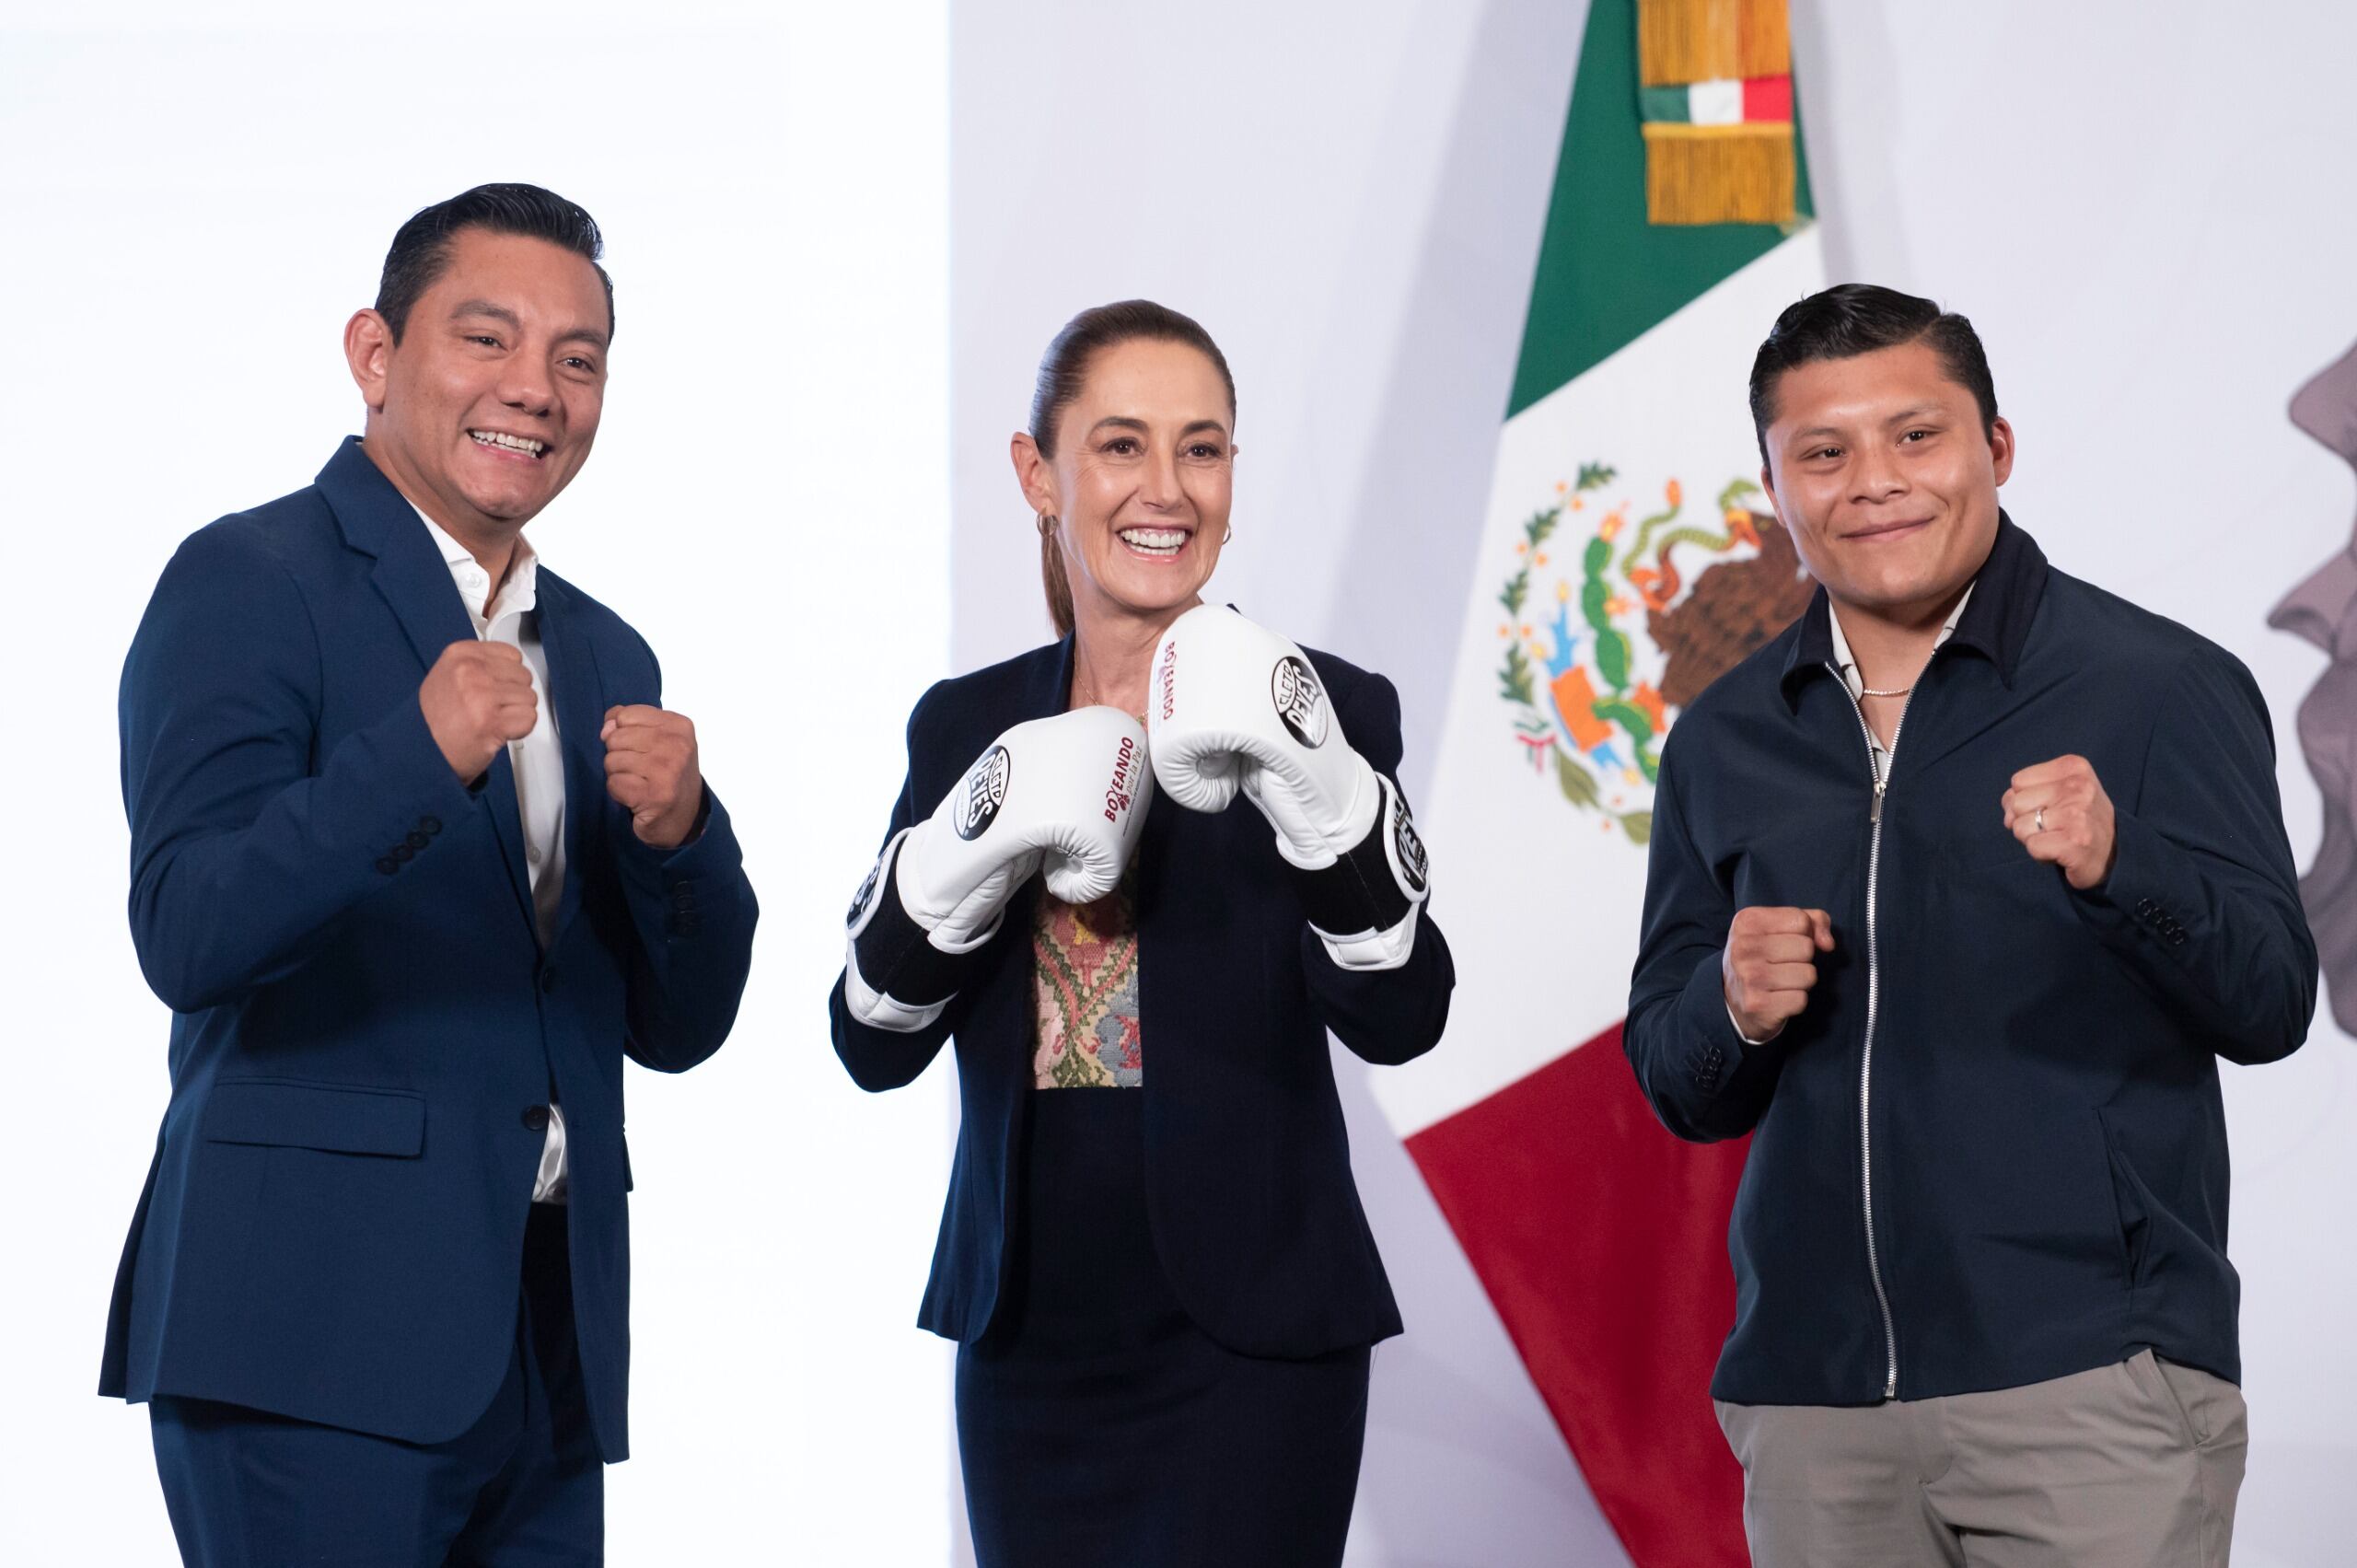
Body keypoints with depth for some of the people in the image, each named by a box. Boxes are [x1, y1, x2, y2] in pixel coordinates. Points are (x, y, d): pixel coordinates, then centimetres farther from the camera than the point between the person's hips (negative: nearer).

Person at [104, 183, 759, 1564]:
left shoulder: (604, 657, 18)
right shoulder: (248, 582, -2)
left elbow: (678, 1027, 15)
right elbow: (188, 936, -15)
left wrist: (678, 832, -5)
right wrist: (419, 757, -27)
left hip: (552, 1343, 7)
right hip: (319, 1337, -7)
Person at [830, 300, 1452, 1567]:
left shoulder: (1324, 713, -3)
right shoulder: (966, 726, 7)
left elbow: (1399, 1019, -15)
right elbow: (873, 1045, 1)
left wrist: (1313, 790, -29)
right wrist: (970, 852, -15)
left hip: (1244, 1348, -3)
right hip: (1026, 1341, 4)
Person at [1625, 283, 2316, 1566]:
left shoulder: (2163, 687, -2)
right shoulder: (1724, 741, 11)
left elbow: (2273, 1006, -7)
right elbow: (1674, 1086, 15)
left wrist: (2117, 867, -25)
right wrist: (1735, 1012, -7)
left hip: (2091, 1378, -4)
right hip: (1810, 1397, 4)